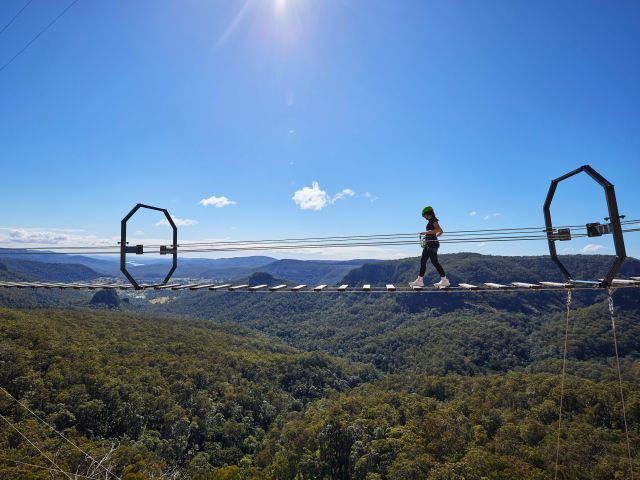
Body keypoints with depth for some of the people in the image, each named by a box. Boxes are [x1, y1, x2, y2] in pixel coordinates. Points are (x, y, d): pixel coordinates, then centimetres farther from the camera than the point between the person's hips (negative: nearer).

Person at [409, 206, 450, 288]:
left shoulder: (433, 220, -8)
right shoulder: (431, 221, 18)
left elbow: (439, 230, -22)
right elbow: (440, 232, 24)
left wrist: (426, 232, -20)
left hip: (432, 244, -10)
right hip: (428, 244, 10)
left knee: (435, 262, -8)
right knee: (423, 261, 7)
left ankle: (444, 280, -1)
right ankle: (420, 280, 9)